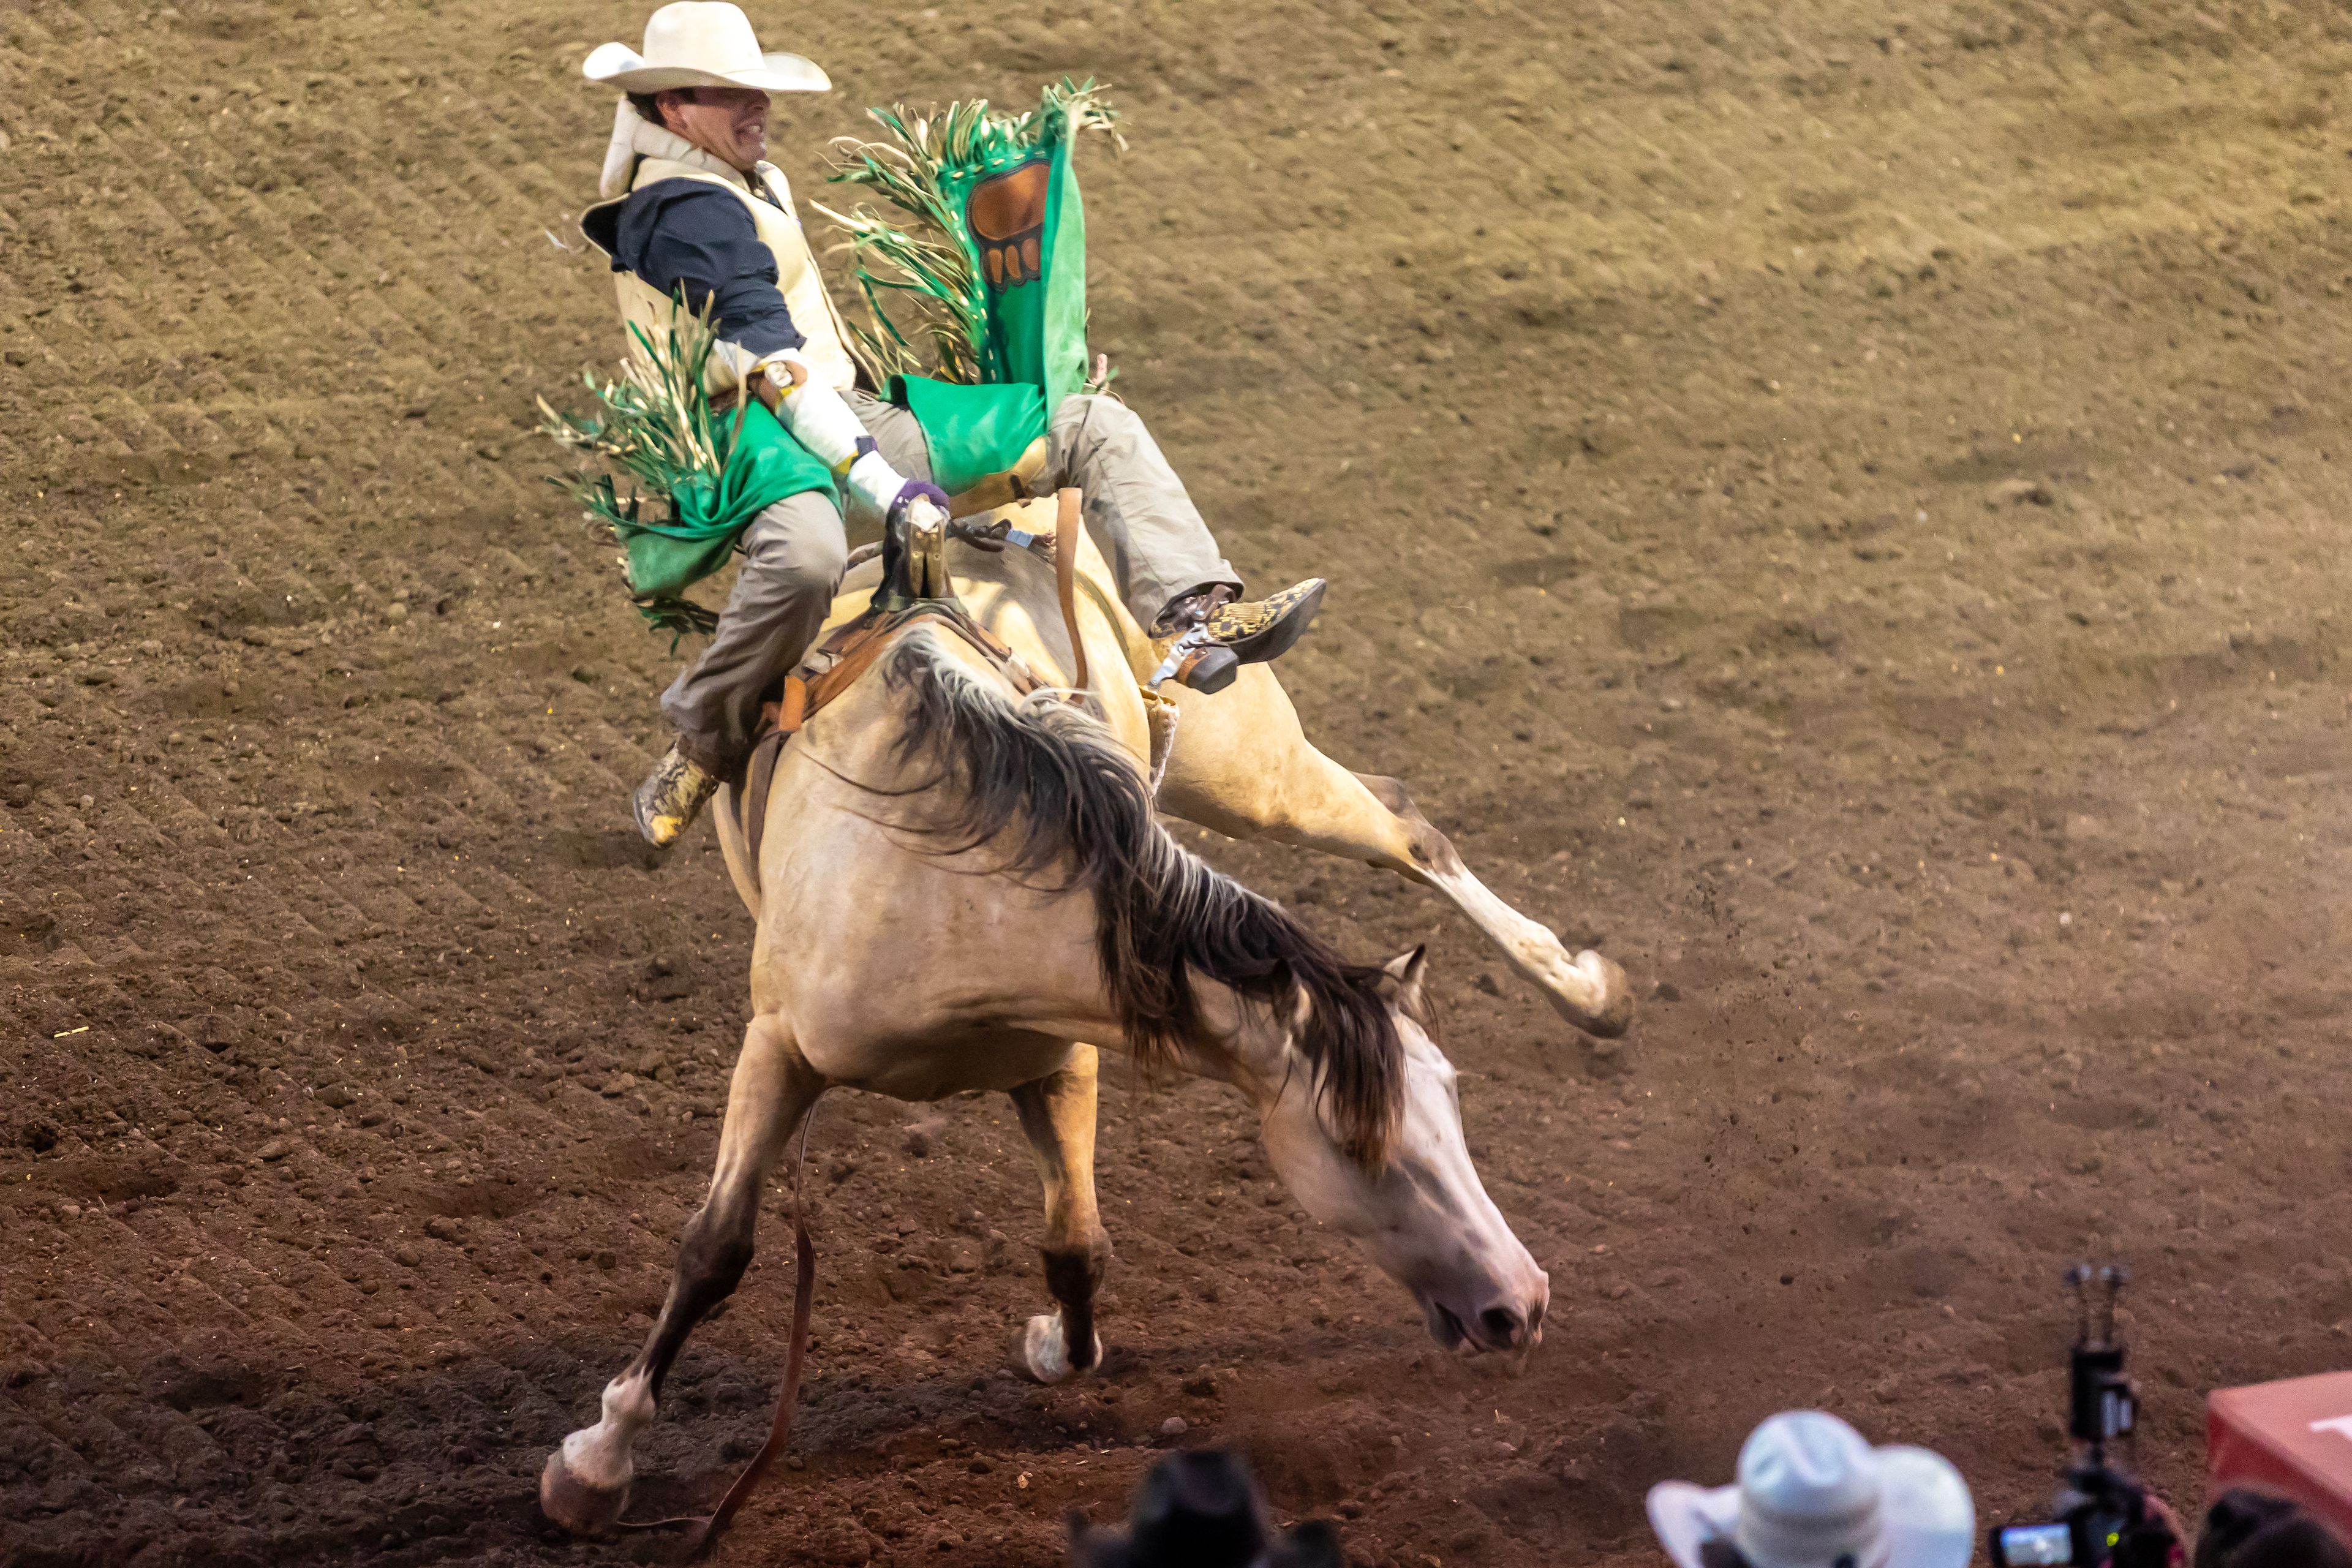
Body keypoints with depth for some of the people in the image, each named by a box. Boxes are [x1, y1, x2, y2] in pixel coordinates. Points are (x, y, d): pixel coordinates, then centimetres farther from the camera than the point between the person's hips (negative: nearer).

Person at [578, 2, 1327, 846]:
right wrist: (881, 483, -30)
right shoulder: (686, 212, -15)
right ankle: (702, 742, -23)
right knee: (804, 554, -48)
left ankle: (1195, 615, -21)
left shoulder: (746, 184, 20)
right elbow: (773, 367, -24)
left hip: (846, 418, 11)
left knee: (1097, 428, 1)